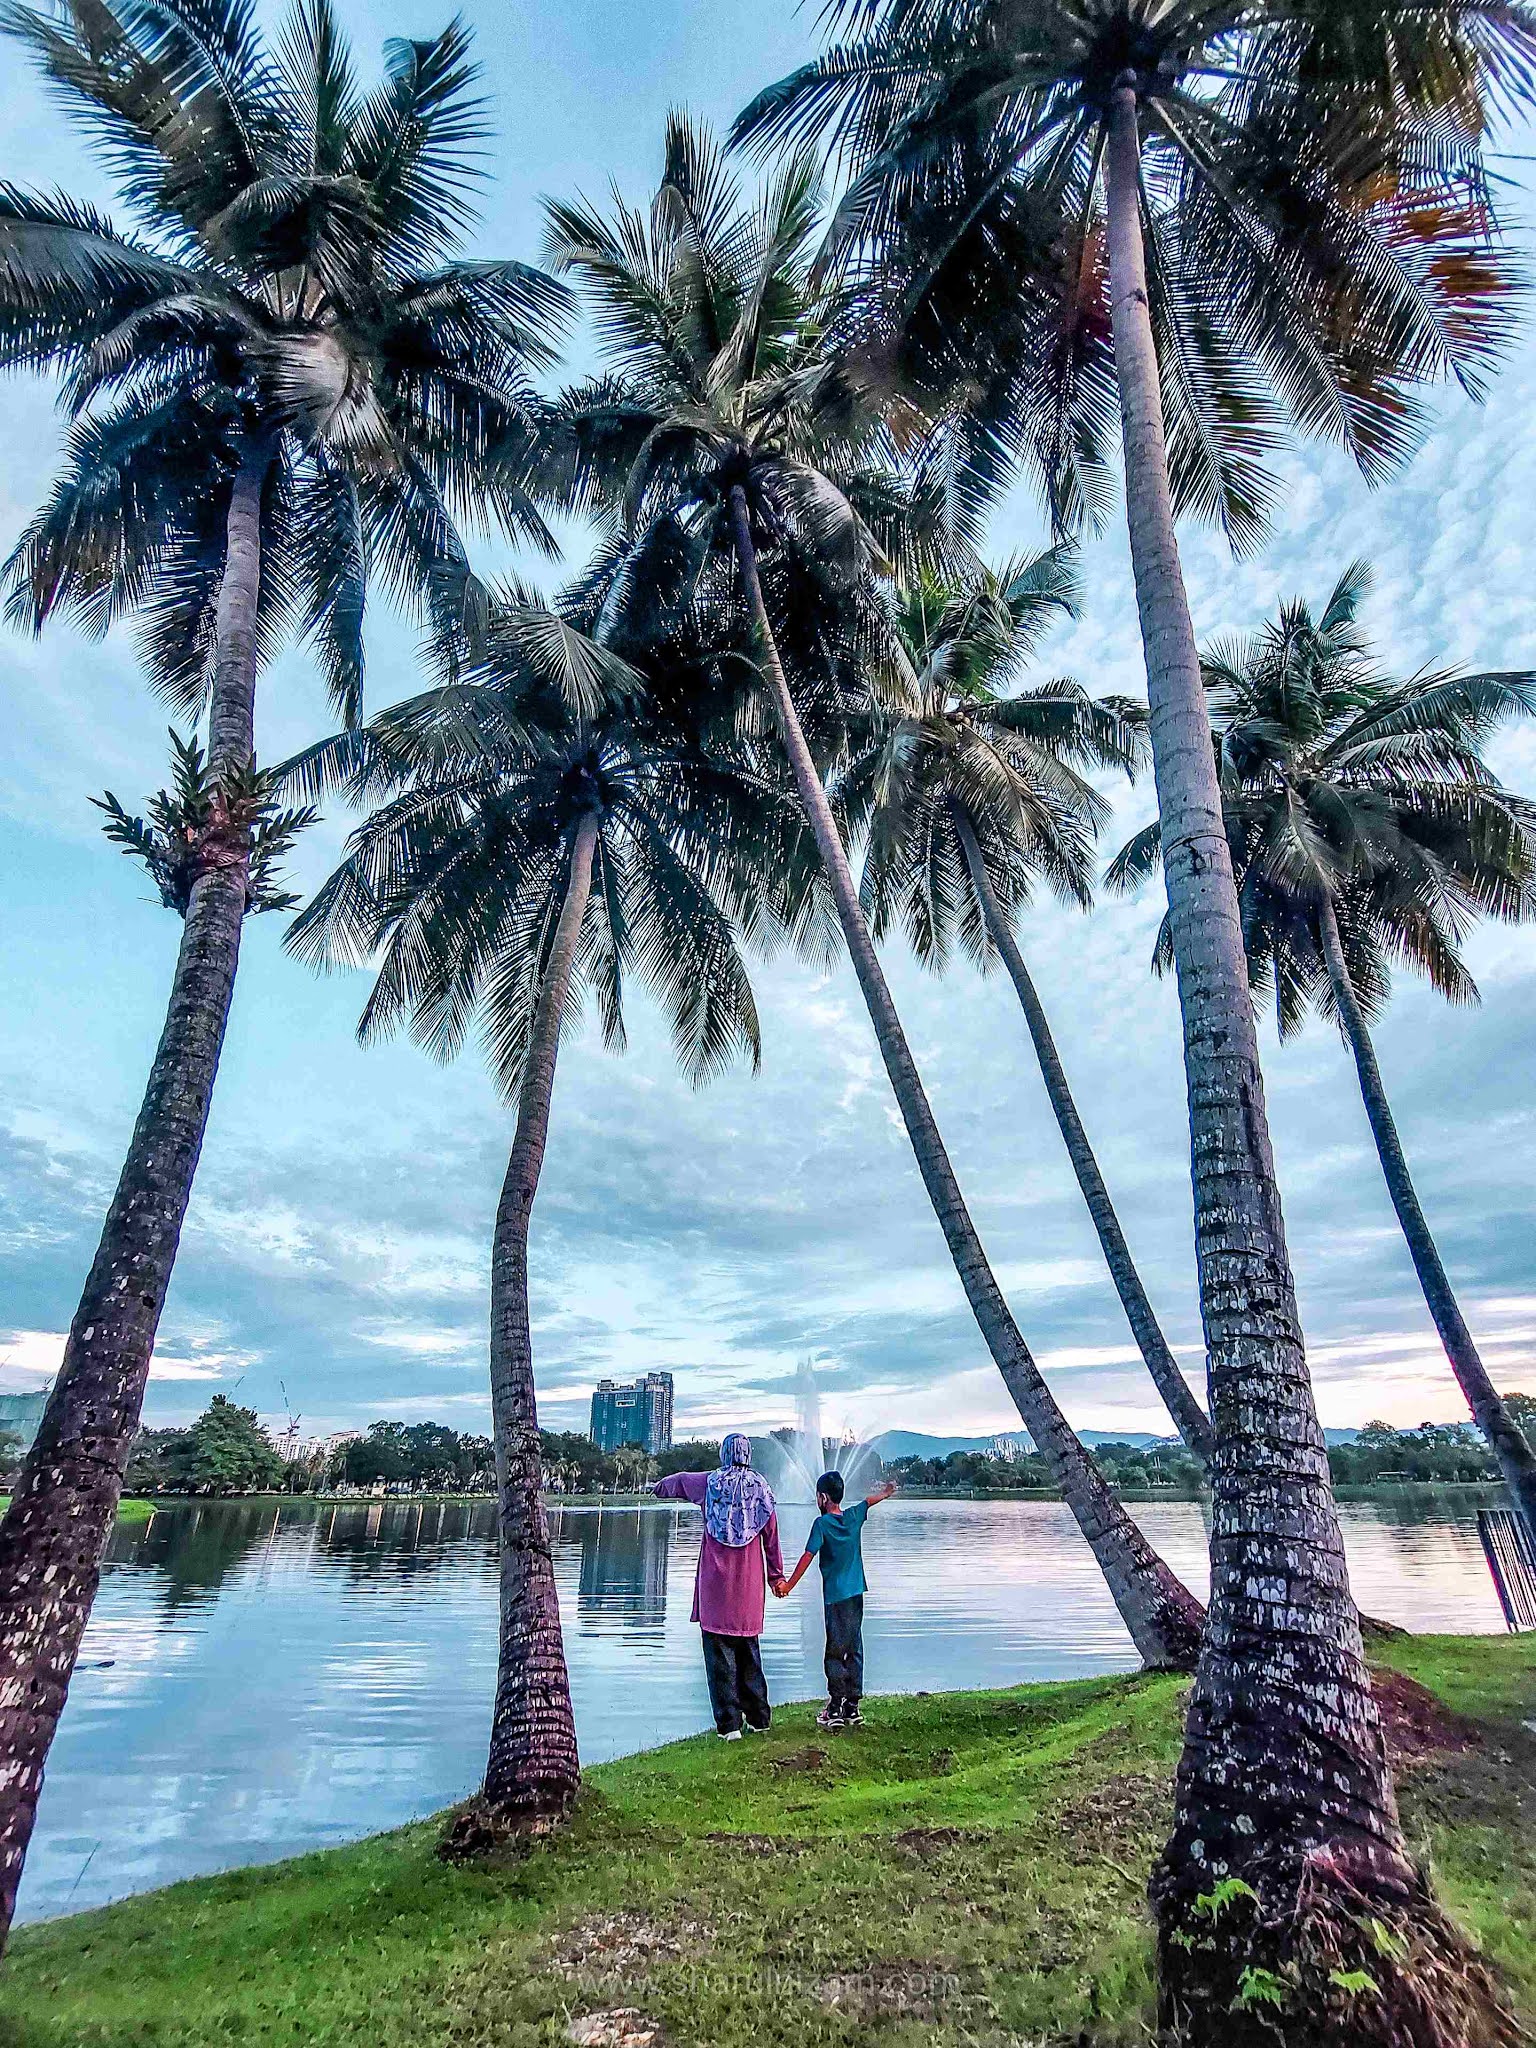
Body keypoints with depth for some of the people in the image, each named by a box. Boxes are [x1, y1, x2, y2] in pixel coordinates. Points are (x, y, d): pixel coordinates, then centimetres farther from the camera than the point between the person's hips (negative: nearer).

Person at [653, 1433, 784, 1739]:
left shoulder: (709, 1483, -3)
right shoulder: (761, 1487, 0)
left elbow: (679, 1480, 17)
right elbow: (772, 1536, 4)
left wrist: (659, 1487, 39)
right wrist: (777, 1575, 14)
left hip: (716, 1582, -2)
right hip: (749, 1584, 2)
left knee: (719, 1651, 4)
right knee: (748, 1649, 16)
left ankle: (729, 1723, 3)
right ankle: (758, 1717, 22)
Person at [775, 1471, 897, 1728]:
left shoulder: (822, 1523, -10)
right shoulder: (854, 1515, 4)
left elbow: (808, 1557, -14)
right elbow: (872, 1499, 23)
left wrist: (788, 1586, -8)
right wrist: (887, 1491, 43)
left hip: (835, 1596, -5)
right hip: (857, 1593, 5)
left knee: (835, 1652, 1)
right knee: (854, 1650, 10)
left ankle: (835, 1709, 0)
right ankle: (852, 1707, 13)